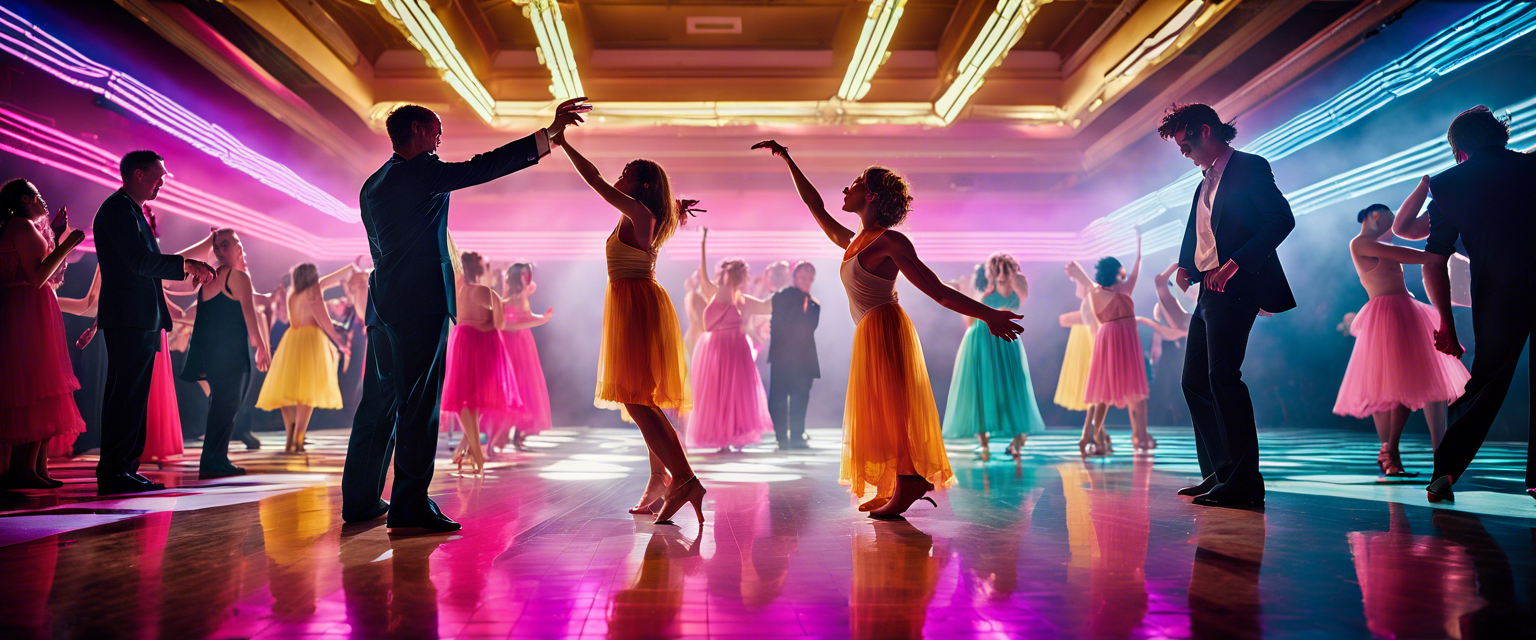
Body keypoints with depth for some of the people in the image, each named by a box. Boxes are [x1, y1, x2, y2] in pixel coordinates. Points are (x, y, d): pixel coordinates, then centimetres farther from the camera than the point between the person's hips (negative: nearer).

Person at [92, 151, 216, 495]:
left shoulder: (133, 210, 21)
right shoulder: (118, 209, -11)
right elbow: (141, 261, -22)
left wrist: (188, 269, 11)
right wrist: (186, 264, -14)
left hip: (141, 320, 10)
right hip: (128, 319, -10)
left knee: (132, 397, 12)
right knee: (126, 396, -8)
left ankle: (125, 469, 19)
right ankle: (113, 472, -3)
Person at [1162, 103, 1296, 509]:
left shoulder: (1249, 167, -3)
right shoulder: (1206, 182, 23)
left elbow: (1282, 220, -14)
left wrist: (1235, 263, -21)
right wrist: (1185, 266, 4)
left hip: (1235, 289, -9)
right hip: (1209, 291, 9)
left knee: (1223, 377, -15)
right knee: (1195, 381, 9)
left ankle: (1245, 483, -11)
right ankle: (1219, 473, 17)